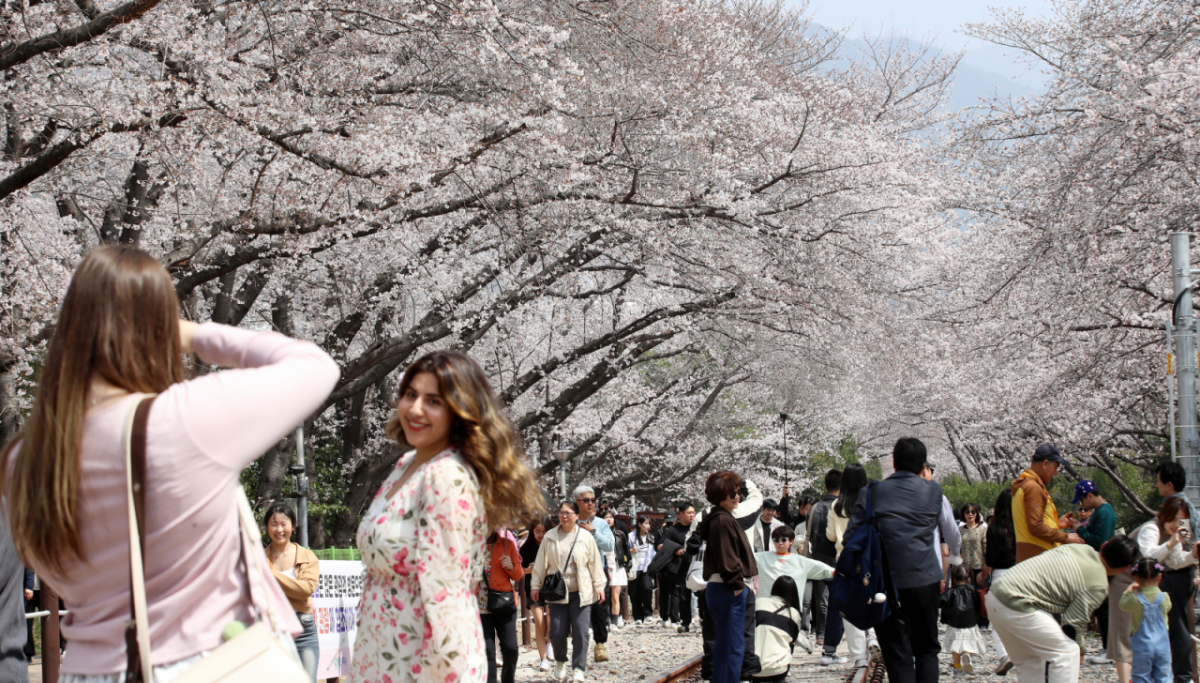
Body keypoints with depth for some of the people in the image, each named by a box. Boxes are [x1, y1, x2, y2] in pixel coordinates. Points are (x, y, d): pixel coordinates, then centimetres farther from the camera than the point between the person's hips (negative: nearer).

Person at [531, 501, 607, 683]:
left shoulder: (586, 537, 1)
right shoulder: (549, 537, 4)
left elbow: (595, 563, 3)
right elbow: (541, 563, 7)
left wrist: (599, 586, 1)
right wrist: (536, 585, 6)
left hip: (581, 593, -1)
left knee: (580, 632, -4)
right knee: (557, 632, -1)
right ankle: (560, 662, 26)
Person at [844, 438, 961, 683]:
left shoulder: (872, 492, 1)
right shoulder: (933, 491, 4)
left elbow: (851, 536, -1)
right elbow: (954, 539, 17)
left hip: (888, 581, -1)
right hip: (925, 578, 1)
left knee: (898, 656, 3)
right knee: (927, 649, 14)